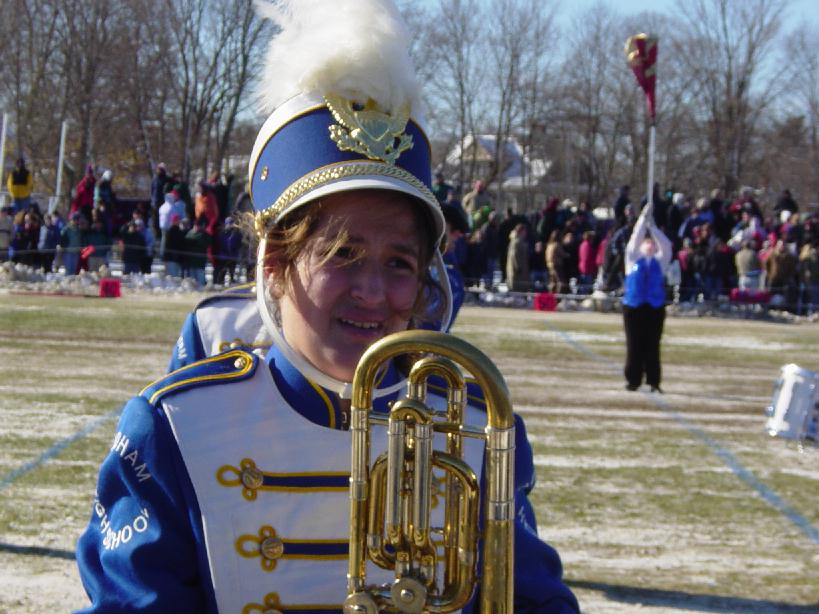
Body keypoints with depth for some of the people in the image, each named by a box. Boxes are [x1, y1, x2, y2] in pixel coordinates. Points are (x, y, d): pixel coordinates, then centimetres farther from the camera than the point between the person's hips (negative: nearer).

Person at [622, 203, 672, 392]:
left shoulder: (660, 261, 11)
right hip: (633, 306, -1)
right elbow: (634, 239, -2)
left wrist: (652, 225, -2)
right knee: (634, 345, 1)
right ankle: (633, 380, 5)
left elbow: (666, 245, -2)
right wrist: (643, 219, -5)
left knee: (652, 345, 0)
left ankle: (653, 381, 1)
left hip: (655, 307, 1)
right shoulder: (633, 258, 9)